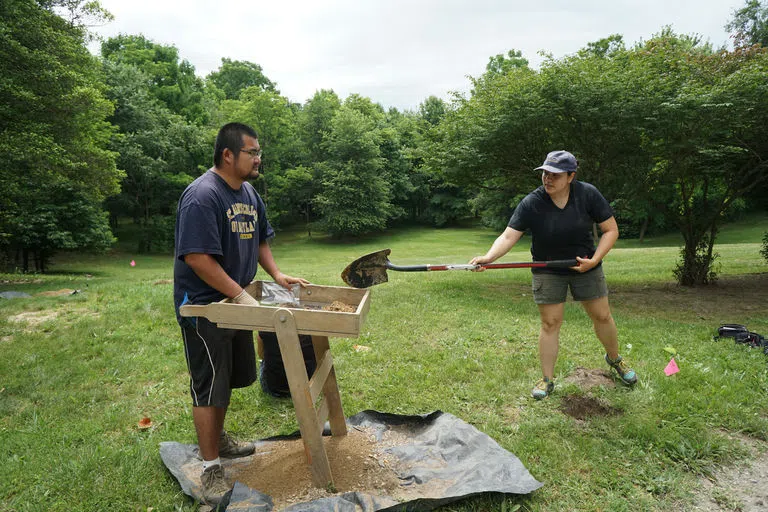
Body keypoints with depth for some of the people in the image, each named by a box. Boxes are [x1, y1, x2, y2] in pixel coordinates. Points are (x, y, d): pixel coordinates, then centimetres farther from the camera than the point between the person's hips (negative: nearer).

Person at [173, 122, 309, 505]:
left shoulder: (248, 192, 7)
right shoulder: (202, 196, -22)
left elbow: (260, 239, 18)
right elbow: (197, 257, -28)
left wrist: (276, 275, 5)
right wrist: (240, 294, -26)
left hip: (235, 303, 9)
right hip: (203, 305, -9)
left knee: (229, 379, 20)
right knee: (209, 386, 0)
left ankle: (218, 439, 41)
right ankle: (210, 467, 14)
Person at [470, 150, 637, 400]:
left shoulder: (588, 194, -15)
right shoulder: (531, 203, -19)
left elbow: (611, 230, -8)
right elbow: (508, 236, -26)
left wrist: (594, 260, -19)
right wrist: (488, 257, -44)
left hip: (585, 266, 1)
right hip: (547, 271, -1)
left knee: (602, 316, 11)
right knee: (550, 323, 1)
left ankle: (615, 359, 40)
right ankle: (547, 379, 14)